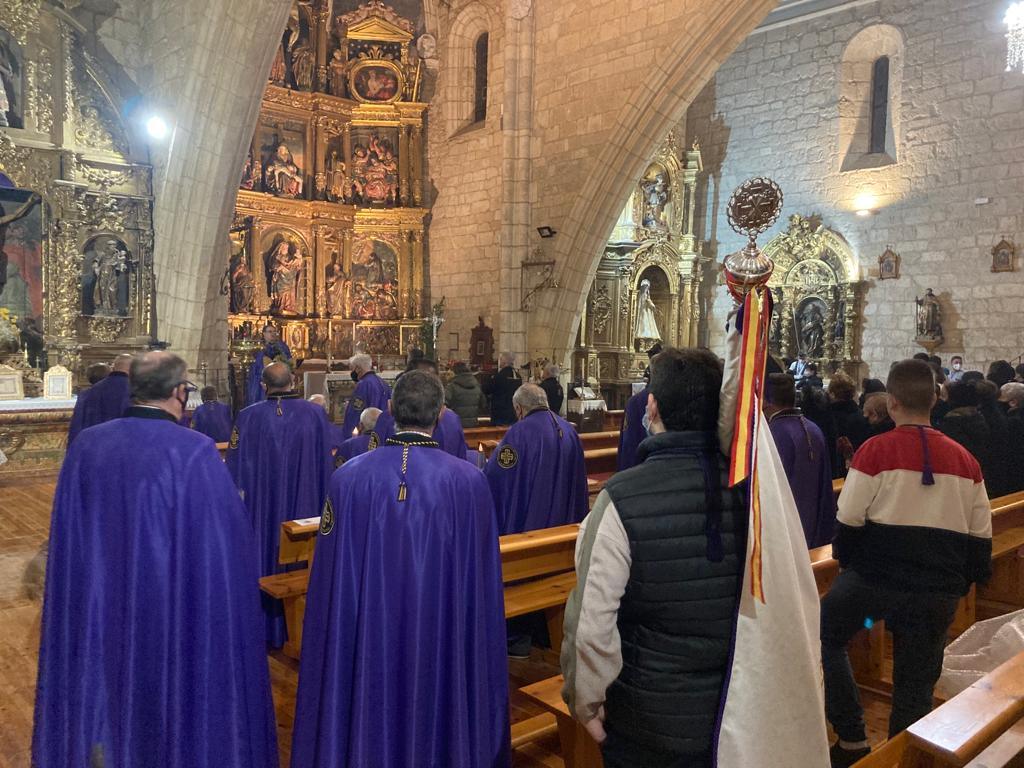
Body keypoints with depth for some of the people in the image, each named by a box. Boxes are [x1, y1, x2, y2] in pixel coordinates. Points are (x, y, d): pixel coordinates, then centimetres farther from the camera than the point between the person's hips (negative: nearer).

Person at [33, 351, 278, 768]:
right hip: (172, 617, -4)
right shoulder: (195, 452, -21)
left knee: (105, 691, 22)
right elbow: (224, 549, -17)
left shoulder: (85, 446, -5)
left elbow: (65, 541, 4)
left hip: (97, 613, 5)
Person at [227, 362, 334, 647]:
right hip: (304, 505, 1)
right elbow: (325, 465, -2)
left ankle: (265, 628, 22)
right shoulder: (316, 414, -8)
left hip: (260, 507, 0)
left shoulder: (248, 417, -9)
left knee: (264, 557, 13)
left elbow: (236, 468, -5)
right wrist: (324, 504, 9)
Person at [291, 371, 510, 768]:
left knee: (370, 725, 20)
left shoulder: (349, 478, -12)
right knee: (439, 726, 19)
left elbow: (331, 581, -6)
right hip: (443, 645, 0)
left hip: (368, 643, 1)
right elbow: (483, 580, -5)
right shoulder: (469, 481, -12)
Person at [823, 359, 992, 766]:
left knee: (826, 638, 18)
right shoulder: (965, 459, 4)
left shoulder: (876, 449, -11)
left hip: (875, 576, -4)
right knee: (916, 685, 16)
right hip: (939, 590, 4)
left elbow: (849, 520, -10)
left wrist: (845, 559, 8)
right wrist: (964, 582, 19)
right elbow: (981, 537, 8)